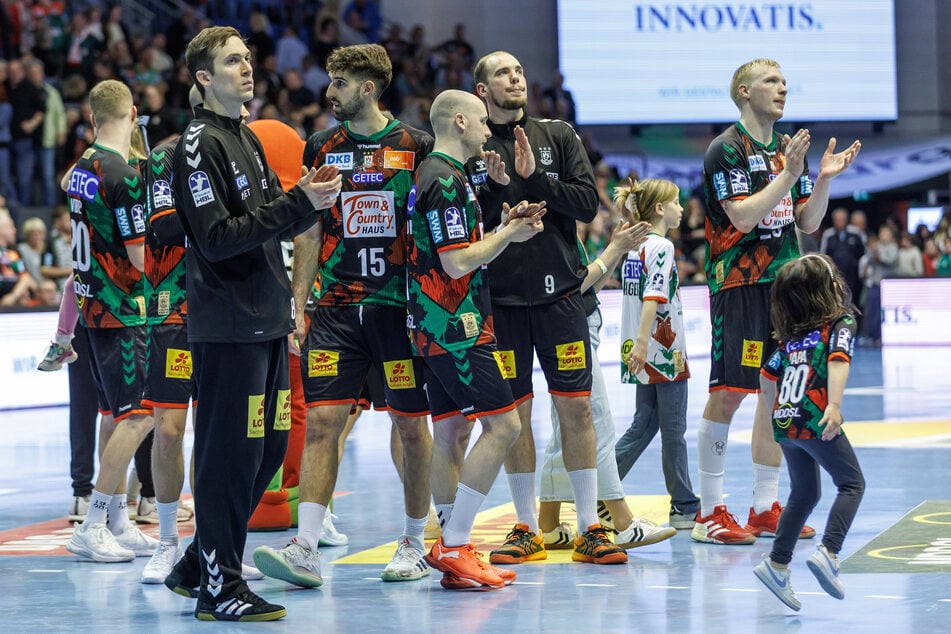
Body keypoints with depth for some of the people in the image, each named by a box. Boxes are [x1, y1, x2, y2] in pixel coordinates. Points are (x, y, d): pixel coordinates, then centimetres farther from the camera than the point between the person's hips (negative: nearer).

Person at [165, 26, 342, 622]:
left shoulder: (247, 138, 17)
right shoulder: (200, 145, -11)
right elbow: (217, 238, -19)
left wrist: (306, 196, 1)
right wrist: (299, 204, -20)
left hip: (266, 321, 9)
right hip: (228, 326, -9)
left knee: (269, 447, 12)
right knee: (231, 454, -6)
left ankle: (198, 566, 23)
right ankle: (218, 587, 2)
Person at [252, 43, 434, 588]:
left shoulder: (417, 147, 0)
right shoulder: (321, 149, 10)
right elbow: (310, 235, 13)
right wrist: (298, 306, 7)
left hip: (400, 307, -2)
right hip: (335, 310, 2)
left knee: (413, 425, 5)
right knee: (322, 420, -7)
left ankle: (414, 544, 18)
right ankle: (306, 550, -11)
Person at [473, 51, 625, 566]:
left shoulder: (559, 137, 7)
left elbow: (586, 203, -2)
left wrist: (534, 179, -13)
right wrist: (493, 185, -18)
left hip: (558, 291, 1)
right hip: (500, 296, 0)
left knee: (576, 407, 0)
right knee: (513, 412, 4)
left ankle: (589, 528, 6)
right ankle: (527, 530, 14)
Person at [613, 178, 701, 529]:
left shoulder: (636, 246, 12)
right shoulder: (662, 247, -14)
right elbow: (653, 297, -23)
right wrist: (641, 342, -30)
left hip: (645, 355, 8)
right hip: (665, 353, -8)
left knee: (644, 425, 14)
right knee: (673, 430, 0)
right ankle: (685, 507, 8)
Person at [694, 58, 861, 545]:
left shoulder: (788, 149, 15)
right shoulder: (727, 149, -8)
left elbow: (807, 223, 14)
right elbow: (743, 217, -17)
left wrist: (824, 178, 0)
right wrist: (787, 175, -19)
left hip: (784, 285, 7)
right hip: (739, 284, -7)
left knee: (775, 393, 8)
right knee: (728, 392, -8)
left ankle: (765, 508, 14)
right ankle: (710, 513, -3)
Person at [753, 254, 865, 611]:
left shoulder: (791, 334, 18)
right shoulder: (841, 323, 0)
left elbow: (768, 375, 23)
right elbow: (838, 360, -17)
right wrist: (835, 405, -28)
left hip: (783, 422, 6)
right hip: (815, 421, -6)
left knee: (804, 494, 19)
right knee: (852, 483, 6)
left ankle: (777, 565, 14)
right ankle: (828, 553, -13)